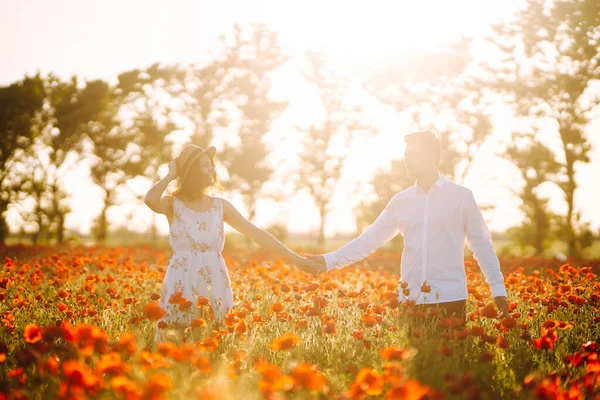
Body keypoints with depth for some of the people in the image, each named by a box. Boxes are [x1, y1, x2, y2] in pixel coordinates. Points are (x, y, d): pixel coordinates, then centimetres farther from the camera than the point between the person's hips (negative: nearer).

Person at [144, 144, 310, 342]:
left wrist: (295, 258, 0)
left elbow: (256, 233, 4)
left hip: (214, 286, 3)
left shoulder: (220, 206, 6)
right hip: (182, 285, -3)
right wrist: (171, 175, -9)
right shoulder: (174, 204, -2)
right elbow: (150, 200, -26)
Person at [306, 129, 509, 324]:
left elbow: (481, 243, 5)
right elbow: (371, 238, 9)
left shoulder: (461, 196, 2)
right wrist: (330, 260, 0)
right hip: (411, 299, 3)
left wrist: (498, 287, 2)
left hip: (450, 298, -3)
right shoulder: (401, 201, 10)